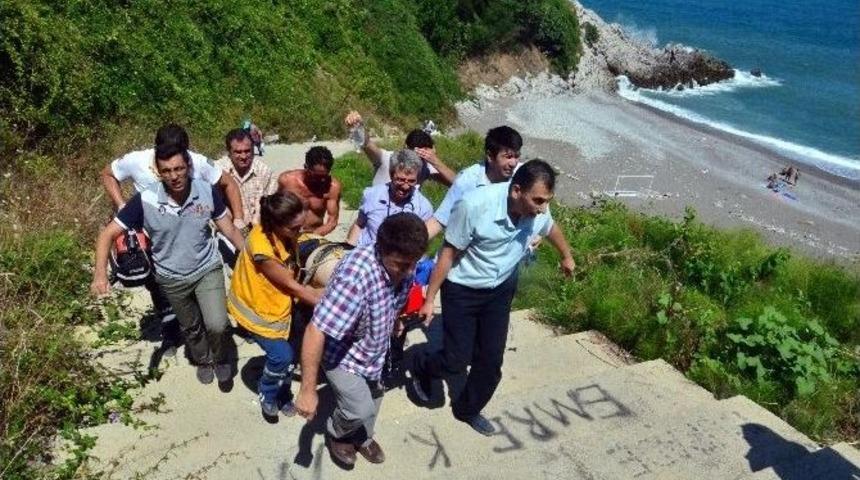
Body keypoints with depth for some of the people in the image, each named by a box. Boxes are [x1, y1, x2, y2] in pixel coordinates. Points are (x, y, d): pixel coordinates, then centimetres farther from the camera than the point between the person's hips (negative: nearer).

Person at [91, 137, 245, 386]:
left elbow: (228, 228, -5)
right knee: (190, 327, 21)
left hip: (207, 268, 0)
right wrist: (100, 274, -30)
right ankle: (203, 360, 52)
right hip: (171, 278, 1)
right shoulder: (145, 200, -24)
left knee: (217, 325, -13)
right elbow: (107, 234, -18)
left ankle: (219, 357, 22)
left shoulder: (207, 191, -20)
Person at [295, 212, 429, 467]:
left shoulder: (404, 264, -19)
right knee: (360, 409, -8)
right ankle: (335, 433, 26)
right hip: (342, 352, -7)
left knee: (373, 399, 23)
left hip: (374, 351, 7)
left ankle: (362, 438, 53)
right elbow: (316, 331, -40)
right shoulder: (356, 274, -42)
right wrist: (308, 390, -37)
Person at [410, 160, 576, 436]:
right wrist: (430, 299, -13)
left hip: (501, 291, 5)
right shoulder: (475, 206, -33)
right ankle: (421, 367, 33)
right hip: (463, 291, -4)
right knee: (455, 361, -1)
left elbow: (552, 229, 10)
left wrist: (567, 258, 28)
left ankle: (468, 410, 34)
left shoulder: (538, 210, -17)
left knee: (491, 361, 8)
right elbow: (449, 253, -20)